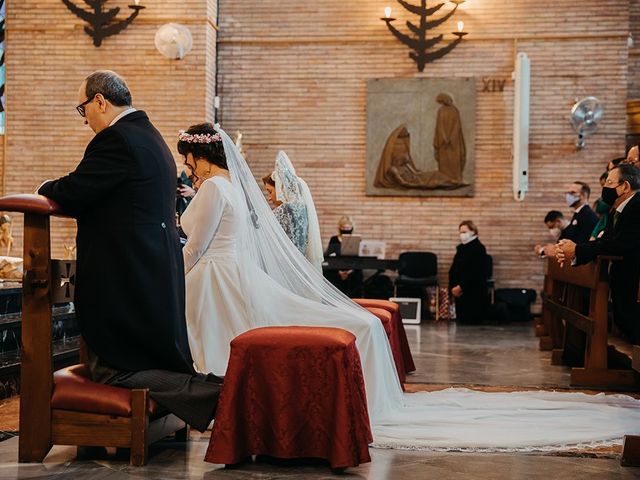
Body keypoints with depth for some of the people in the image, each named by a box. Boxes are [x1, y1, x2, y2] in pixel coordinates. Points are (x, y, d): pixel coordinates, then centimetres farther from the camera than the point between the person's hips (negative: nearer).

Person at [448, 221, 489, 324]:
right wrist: (453, 287, -4)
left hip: (474, 294, -8)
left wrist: (460, 287, -19)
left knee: (472, 321, -8)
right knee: (461, 319, 7)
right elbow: (453, 270, 12)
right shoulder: (460, 248, 15)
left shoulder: (479, 249, -10)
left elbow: (475, 273, -19)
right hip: (459, 292, 8)